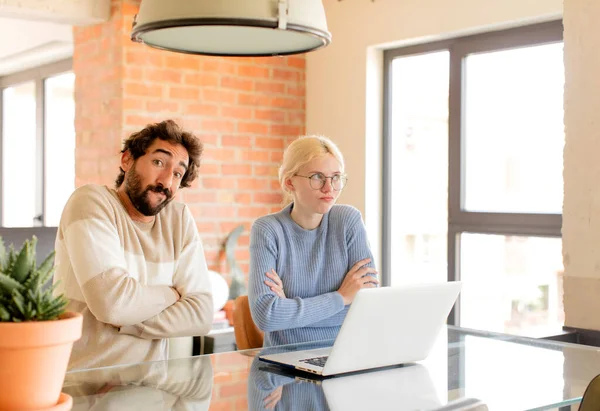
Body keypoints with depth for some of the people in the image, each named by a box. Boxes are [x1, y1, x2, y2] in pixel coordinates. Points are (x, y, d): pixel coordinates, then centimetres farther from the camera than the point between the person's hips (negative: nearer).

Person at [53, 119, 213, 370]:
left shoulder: (180, 220, 5)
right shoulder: (91, 201, -8)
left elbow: (201, 314, -2)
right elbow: (111, 301, -20)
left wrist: (122, 319, -13)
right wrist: (171, 294, -3)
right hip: (82, 379, -3)